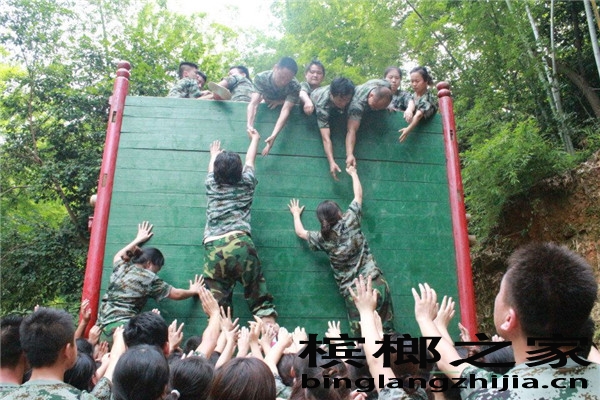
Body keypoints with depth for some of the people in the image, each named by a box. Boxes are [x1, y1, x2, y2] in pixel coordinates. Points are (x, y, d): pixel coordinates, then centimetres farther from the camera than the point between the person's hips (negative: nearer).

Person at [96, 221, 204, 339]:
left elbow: (118, 256, 43)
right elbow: (176, 294, 8)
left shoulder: (121, 267, 16)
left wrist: (138, 239, 51)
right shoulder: (149, 278, 1)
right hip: (121, 324, -7)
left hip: (103, 323, 7)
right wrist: (193, 291, 26)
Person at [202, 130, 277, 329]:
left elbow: (212, 167, 45)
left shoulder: (212, 185, 21)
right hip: (240, 244, -1)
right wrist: (255, 138, 58)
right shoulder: (246, 183, 18)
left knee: (218, 305, -1)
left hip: (213, 249, 2)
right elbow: (250, 160, 38)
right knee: (260, 298, 2)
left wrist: (215, 154, 67)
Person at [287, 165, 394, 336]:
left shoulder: (322, 238, 3)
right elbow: (358, 195, 17)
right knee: (386, 329, 4)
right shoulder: (350, 221, 1)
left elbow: (300, 232, 23)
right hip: (375, 282, 1)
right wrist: (353, 173, 33)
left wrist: (296, 214, 41)